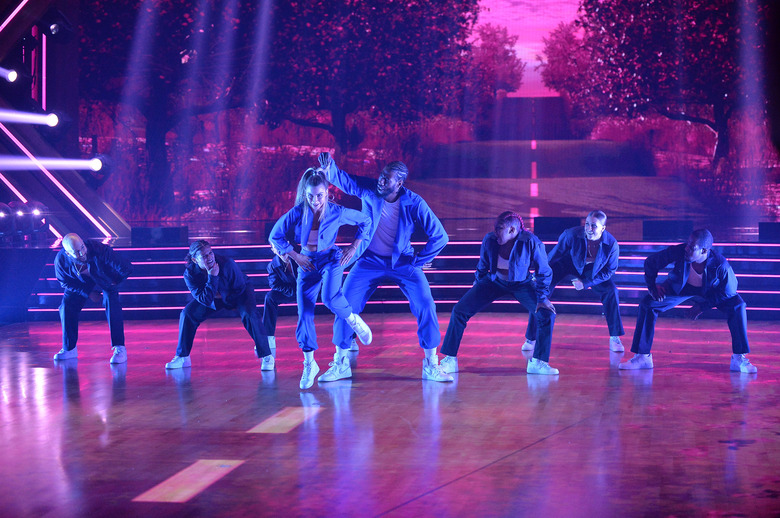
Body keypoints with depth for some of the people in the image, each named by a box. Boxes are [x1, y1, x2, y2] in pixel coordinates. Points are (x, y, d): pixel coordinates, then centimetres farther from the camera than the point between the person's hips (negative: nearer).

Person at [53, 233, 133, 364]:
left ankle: (120, 349, -18)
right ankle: (69, 348, 10)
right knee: (66, 307, -8)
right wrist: (88, 293, -14)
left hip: (106, 281, -3)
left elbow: (126, 268, -33)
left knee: (112, 305, -24)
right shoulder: (61, 260, -31)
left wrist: (116, 282, -15)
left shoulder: (99, 249, -41)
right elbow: (65, 283, -10)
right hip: (81, 284, 3)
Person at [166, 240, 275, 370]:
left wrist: (222, 296, -14)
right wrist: (212, 277, -40)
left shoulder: (227, 264, -34)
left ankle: (266, 356, -21)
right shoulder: (190, 273, -25)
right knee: (187, 313, -12)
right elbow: (205, 300, -31)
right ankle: (182, 357, 2)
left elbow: (240, 288, -19)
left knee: (249, 315, -32)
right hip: (214, 297, 3)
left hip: (238, 293, -3)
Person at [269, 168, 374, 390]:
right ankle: (309, 364, 8)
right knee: (304, 313, -4)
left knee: (331, 298, -32)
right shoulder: (297, 213, -12)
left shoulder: (337, 213, -13)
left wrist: (353, 248, 0)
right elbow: (275, 236, -1)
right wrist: (296, 256, -3)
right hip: (307, 263, 2)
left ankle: (354, 320, 1)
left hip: (331, 259, -2)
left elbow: (364, 221, 2)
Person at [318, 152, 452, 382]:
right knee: (345, 305, -7)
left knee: (426, 305, -15)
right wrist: (329, 167, -38)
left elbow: (440, 237, -14)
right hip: (370, 260, 2)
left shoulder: (414, 203, -18)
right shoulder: (368, 190, -11)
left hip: (402, 262, -1)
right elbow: (341, 179, -17)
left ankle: (431, 365, -1)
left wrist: (418, 260, -9)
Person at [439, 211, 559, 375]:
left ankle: (537, 363, -7)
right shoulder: (489, 240, -19)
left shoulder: (531, 243, -27)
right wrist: (477, 292, 9)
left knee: (547, 314, -22)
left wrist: (542, 297, -17)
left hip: (522, 284, -1)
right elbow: (482, 267, -1)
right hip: (494, 282, 2)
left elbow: (543, 272, -14)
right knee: (459, 310, -12)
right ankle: (450, 360, -1)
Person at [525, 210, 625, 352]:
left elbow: (610, 270, -13)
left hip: (592, 270, 2)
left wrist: (586, 283, -19)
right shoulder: (571, 235, -34)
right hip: (566, 264, -1)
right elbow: (554, 255, -16)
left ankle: (615, 338, 1)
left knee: (611, 291, -15)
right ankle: (531, 339, -4)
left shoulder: (612, 244, -28)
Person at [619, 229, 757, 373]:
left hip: (709, 291, -1)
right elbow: (651, 262, -15)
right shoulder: (677, 251, -33)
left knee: (738, 307, -24)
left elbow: (728, 291, -20)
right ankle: (642, 357, -7)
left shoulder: (720, 264, -36)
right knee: (647, 304, -19)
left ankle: (739, 359, -10)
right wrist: (652, 287, -19)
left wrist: (702, 307, -22)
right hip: (679, 288, 1)